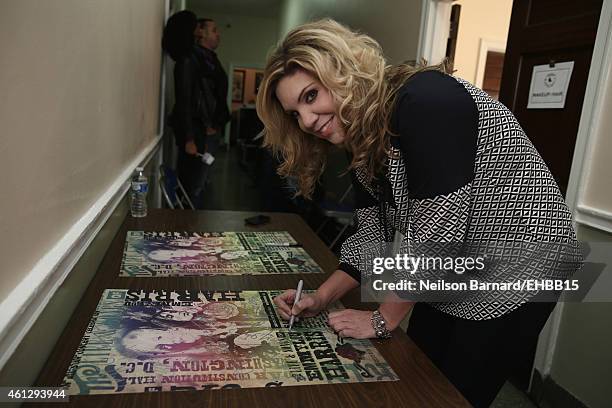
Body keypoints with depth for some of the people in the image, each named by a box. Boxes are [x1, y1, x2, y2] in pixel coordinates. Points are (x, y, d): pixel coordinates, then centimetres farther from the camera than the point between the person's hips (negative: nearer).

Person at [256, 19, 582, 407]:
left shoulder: (424, 100, -28)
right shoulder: (362, 137, -1)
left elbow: (437, 230, -29)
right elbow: (375, 232, 2)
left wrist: (383, 319, -17)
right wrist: (321, 297, -6)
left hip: (517, 264, -7)